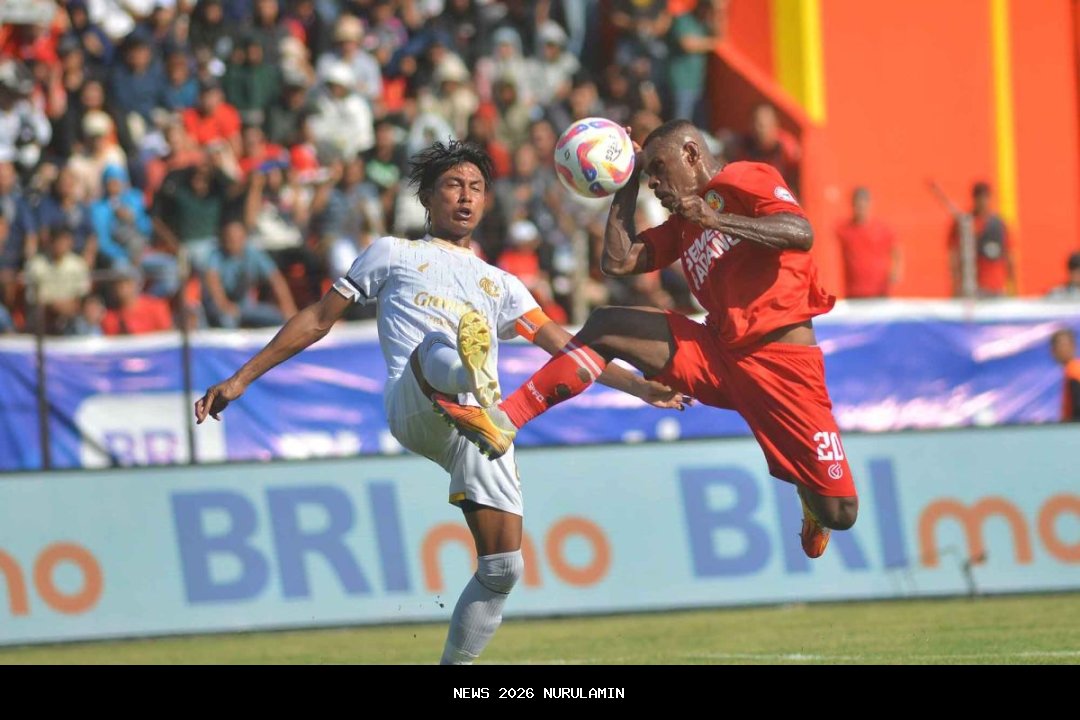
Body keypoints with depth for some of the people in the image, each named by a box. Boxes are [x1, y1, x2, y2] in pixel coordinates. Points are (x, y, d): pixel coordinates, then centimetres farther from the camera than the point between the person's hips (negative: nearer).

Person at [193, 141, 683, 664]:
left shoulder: (499, 284, 35)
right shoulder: (393, 255, 27)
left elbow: (565, 347, 28)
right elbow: (318, 320, 26)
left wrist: (639, 386, 16)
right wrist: (241, 380, 21)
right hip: (416, 407, -5)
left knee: (503, 569, -6)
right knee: (440, 345, -41)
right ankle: (464, 369, -77)